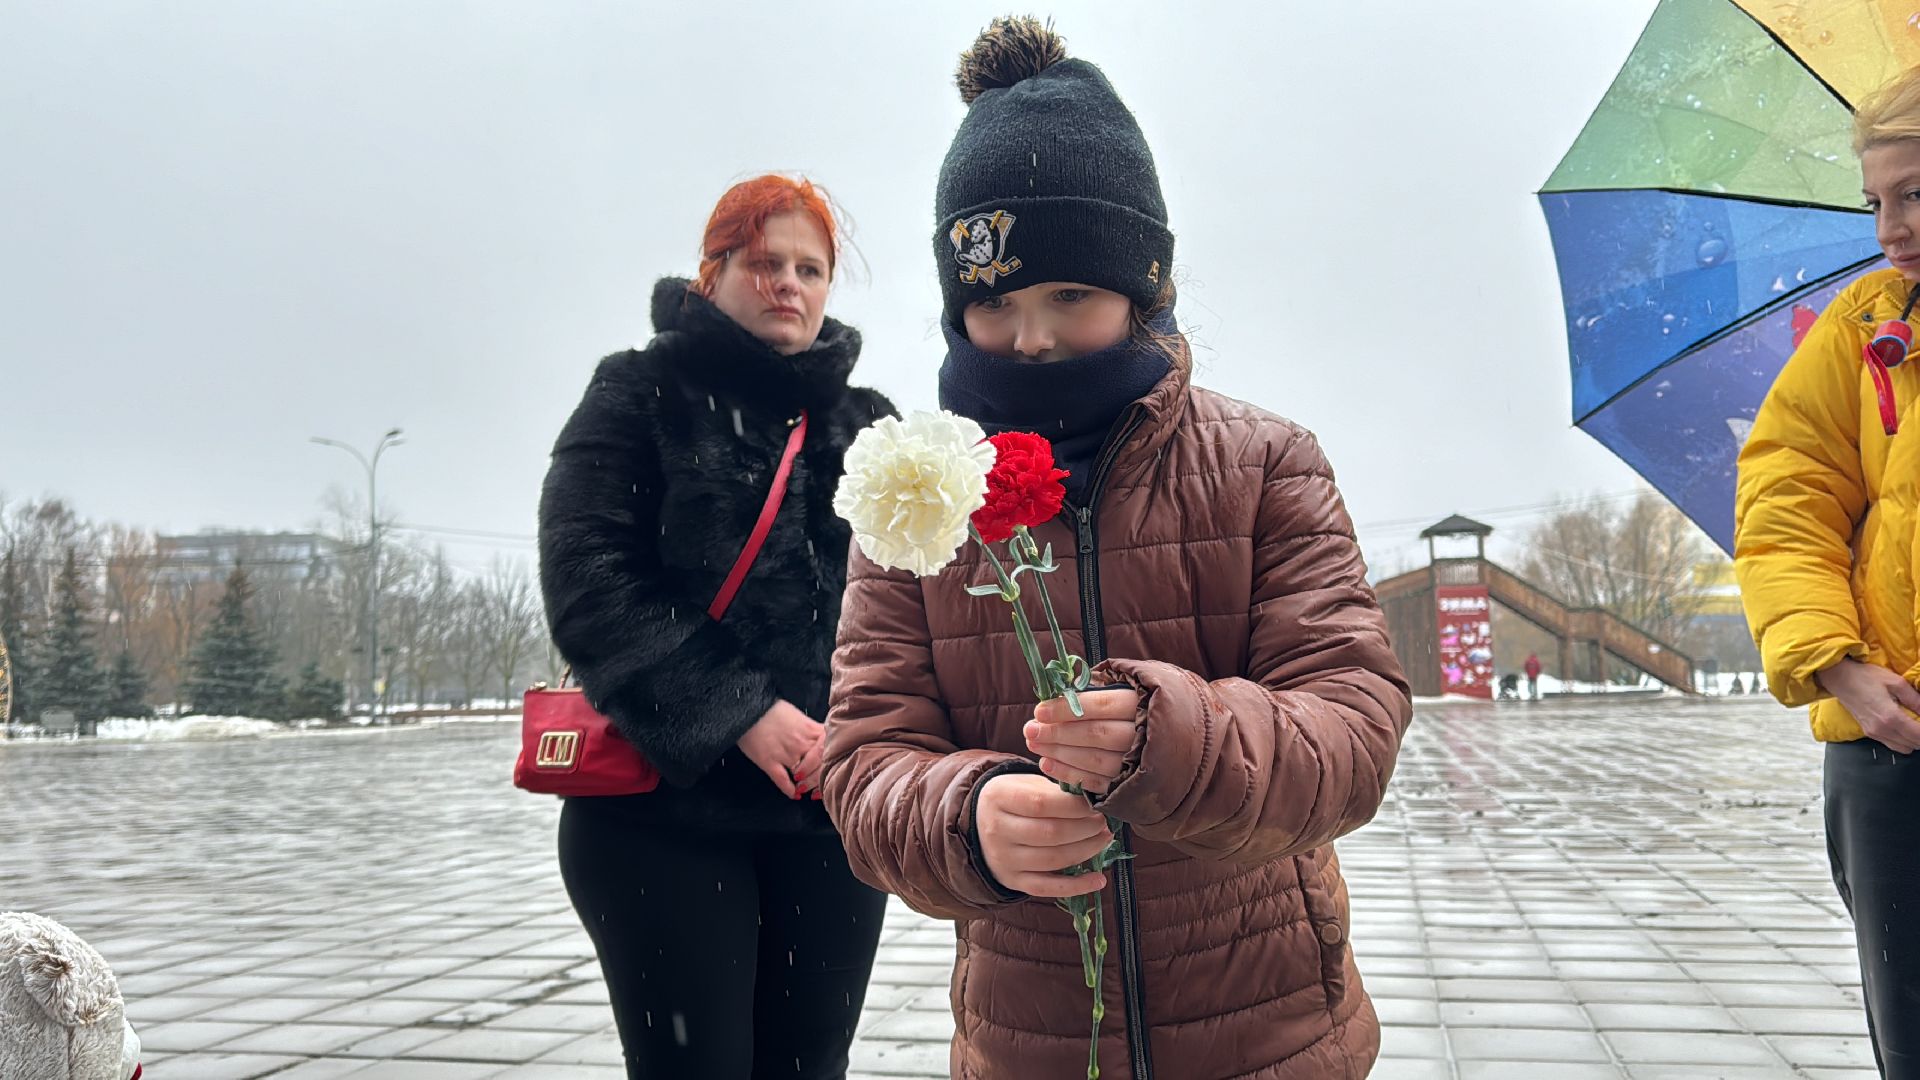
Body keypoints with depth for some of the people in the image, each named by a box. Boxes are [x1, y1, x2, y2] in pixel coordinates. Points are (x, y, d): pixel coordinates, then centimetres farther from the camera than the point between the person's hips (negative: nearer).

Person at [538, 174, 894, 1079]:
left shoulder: (866, 422, 15)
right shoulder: (638, 395, 4)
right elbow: (589, 581, -8)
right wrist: (738, 714, -16)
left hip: (833, 810, 4)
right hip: (667, 807, -3)